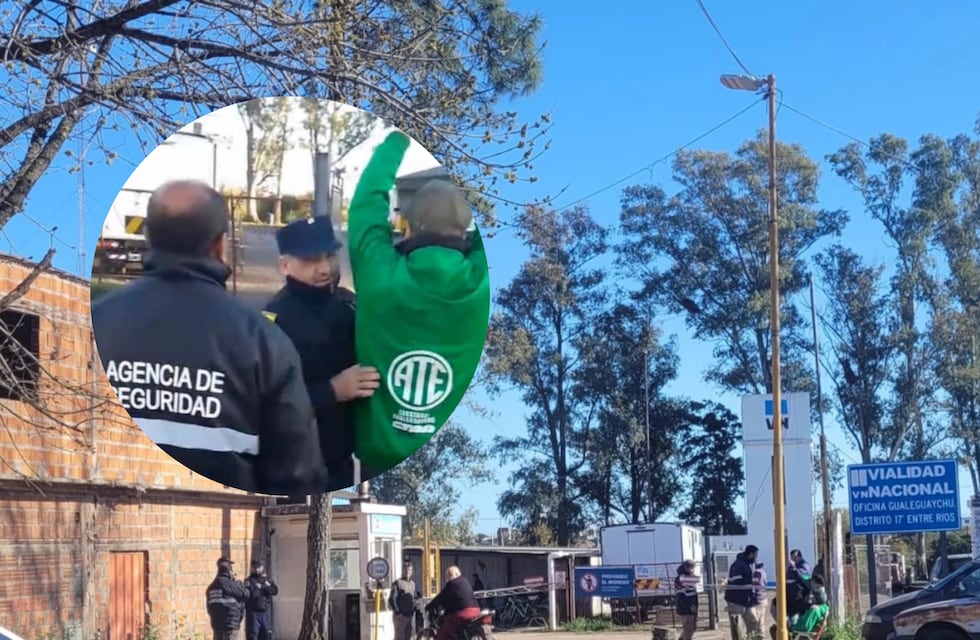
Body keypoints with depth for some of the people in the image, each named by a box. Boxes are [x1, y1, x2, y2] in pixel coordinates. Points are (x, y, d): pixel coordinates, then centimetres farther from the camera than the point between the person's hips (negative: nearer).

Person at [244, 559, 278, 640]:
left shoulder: (268, 580, 13)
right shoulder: (249, 581, 2)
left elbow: (275, 590, -5)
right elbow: (249, 593, -15)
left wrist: (261, 588, -11)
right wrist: (265, 590, -10)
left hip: (266, 612, 4)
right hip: (253, 613, -4)